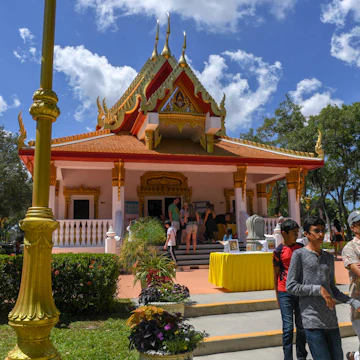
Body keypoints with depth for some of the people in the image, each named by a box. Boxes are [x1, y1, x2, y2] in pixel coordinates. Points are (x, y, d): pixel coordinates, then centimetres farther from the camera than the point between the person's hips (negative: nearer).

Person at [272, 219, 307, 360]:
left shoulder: (301, 248, 5)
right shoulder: (278, 251, -6)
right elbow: (276, 274, -1)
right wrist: (277, 296, 2)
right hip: (285, 293, -4)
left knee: (302, 326, 11)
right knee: (288, 327, -1)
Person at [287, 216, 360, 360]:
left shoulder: (329, 258, 15)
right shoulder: (299, 255, -4)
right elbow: (290, 286, -8)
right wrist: (319, 289, -13)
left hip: (331, 319, 6)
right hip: (312, 320, -6)